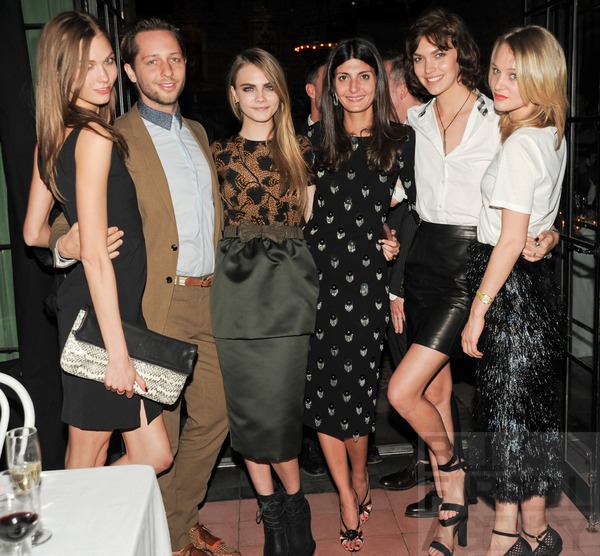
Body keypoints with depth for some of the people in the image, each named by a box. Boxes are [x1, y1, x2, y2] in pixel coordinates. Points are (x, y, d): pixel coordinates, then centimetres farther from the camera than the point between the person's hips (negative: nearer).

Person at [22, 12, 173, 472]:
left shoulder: (54, 138, 11)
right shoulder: (95, 136, -16)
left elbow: (34, 233, 18)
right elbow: (95, 255, -21)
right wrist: (118, 352, -20)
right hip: (101, 316, -9)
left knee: (153, 456, 16)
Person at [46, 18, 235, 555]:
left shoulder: (198, 133, 16)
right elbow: (71, 215, -7)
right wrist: (66, 241, -29)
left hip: (209, 303, 7)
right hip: (157, 308, -6)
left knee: (213, 419, 15)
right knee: (158, 435, 3)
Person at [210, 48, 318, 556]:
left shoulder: (302, 151, 9)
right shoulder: (219, 153, 9)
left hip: (288, 284, -1)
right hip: (236, 285, 1)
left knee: (277, 405, -5)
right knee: (247, 406, 5)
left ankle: (293, 504, 17)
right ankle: (272, 508, 22)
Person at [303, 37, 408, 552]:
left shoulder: (401, 141, 5)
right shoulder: (316, 142, 10)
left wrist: (398, 244, -3)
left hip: (368, 278, -2)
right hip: (317, 277, 2)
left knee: (353, 387, 0)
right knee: (320, 389, 1)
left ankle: (360, 478, 30)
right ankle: (349, 500, 18)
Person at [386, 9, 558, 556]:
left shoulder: (499, 120, -4)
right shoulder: (415, 120, 10)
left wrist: (545, 235, -14)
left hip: (470, 264, -5)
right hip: (424, 258, 6)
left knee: (402, 391, -12)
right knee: (435, 390, 11)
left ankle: (450, 463, 21)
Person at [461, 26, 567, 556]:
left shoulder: (519, 145, -18)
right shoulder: (552, 136, 11)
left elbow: (511, 239, -21)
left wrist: (478, 309, -17)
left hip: (511, 289, -9)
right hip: (534, 280, 9)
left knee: (512, 408, 4)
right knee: (507, 406, 16)